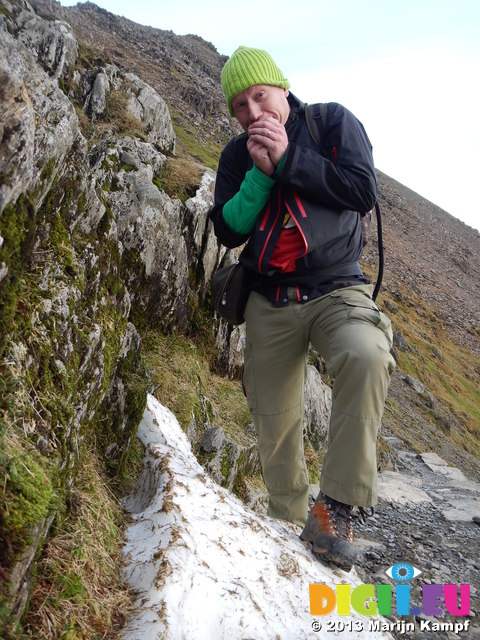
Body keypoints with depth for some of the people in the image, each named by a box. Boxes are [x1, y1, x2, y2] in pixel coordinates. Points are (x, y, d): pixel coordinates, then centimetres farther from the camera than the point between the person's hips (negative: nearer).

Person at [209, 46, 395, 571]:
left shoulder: (333, 122, 2)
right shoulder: (237, 156, 9)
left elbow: (364, 191, -11)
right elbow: (228, 231, 0)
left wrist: (288, 158, -14)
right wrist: (261, 173, -12)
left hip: (336, 288, -3)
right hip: (269, 302, 3)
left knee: (367, 357, -35)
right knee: (274, 424, 4)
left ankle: (335, 508, -25)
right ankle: (287, 523, 25)